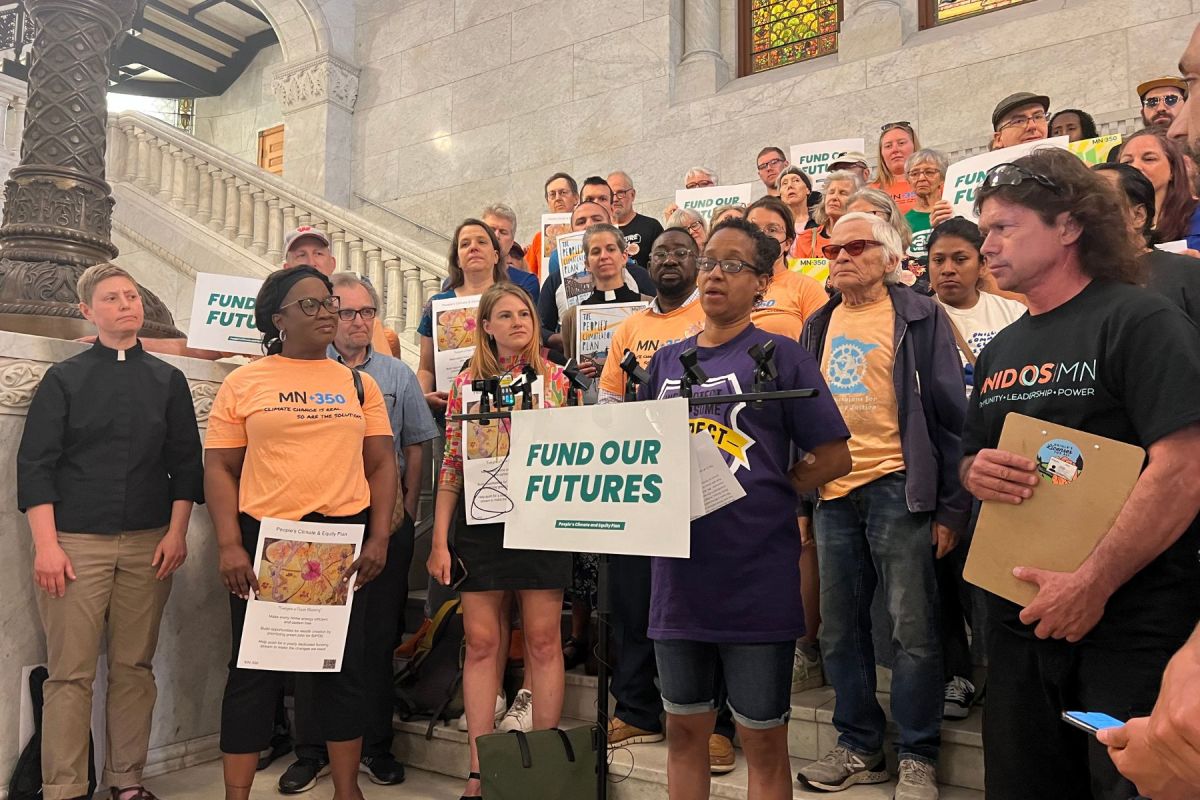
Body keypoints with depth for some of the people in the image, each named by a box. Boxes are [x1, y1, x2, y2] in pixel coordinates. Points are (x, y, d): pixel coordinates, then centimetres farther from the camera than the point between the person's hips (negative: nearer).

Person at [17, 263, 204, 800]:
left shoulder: (167, 380, 11)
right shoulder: (63, 379, 6)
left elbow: (185, 462, 9)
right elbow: (35, 463, 0)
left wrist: (177, 533, -1)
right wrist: (46, 544, -8)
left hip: (150, 544, 2)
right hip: (76, 543, -2)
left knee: (135, 668, 6)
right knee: (70, 672, -2)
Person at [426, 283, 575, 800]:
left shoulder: (555, 378, 5)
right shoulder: (466, 383, 6)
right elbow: (452, 466, 5)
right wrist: (439, 541, 1)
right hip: (480, 521, 1)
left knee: (543, 641, 4)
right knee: (481, 641, 4)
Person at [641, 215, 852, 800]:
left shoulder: (779, 355, -3)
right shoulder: (667, 360, 10)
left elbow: (833, 457, -4)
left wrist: (763, 497, -9)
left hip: (758, 576, -4)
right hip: (679, 574, 5)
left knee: (763, 740, 9)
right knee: (684, 730, 17)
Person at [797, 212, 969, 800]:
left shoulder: (919, 317, -1)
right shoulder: (819, 326, 14)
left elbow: (950, 412, -4)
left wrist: (951, 506, -8)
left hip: (897, 488, -5)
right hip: (832, 492, 6)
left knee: (912, 630, 1)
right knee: (838, 629, 11)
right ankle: (860, 746, 26)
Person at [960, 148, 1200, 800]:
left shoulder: (1139, 320, -10)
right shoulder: (1000, 350, 12)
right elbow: (972, 460, 19)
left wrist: (1093, 584, -23)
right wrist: (974, 472, -6)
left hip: (1131, 624, -7)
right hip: (1020, 618, 7)